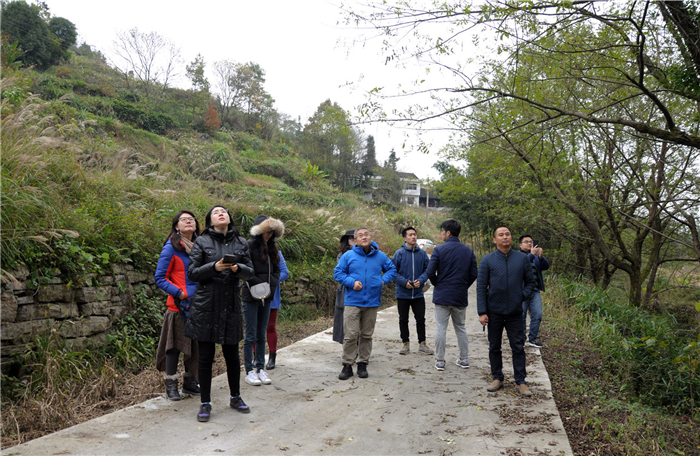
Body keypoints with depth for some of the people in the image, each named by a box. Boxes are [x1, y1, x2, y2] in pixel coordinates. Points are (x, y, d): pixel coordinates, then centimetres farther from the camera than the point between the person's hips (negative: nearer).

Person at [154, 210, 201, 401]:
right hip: (179, 306, -6)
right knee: (175, 344, 1)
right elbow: (160, 278, -8)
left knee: (195, 345, 11)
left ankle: (190, 383, 24)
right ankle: (171, 386, 12)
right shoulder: (171, 248, -6)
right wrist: (180, 294, -16)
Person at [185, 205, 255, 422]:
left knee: (232, 355, 12)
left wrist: (238, 268, -14)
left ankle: (236, 397, 30)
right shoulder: (202, 242, 0)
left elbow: (250, 271, 9)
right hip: (206, 306, -2)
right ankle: (205, 403, 17)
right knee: (205, 357, 4)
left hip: (231, 307, 2)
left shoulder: (240, 243, 8)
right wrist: (214, 267, -20)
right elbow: (192, 272, -3)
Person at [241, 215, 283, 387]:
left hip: (266, 296, 7)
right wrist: (261, 285, -12)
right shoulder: (249, 245, -9)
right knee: (250, 335, 0)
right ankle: (249, 371, 7)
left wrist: (270, 286, 0)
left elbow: (276, 270, 15)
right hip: (251, 296, -7)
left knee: (261, 335, 12)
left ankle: (260, 368, 19)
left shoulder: (271, 247, 14)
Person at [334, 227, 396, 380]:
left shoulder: (380, 256, 7)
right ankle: (347, 365, 6)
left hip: (372, 302, 2)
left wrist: (383, 280, 0)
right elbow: (338, 273, 3)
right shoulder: (348, 256, 1)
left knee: (367, 335, 10)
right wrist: (351, 282, -11)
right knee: (350, 335, -6)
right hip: (353, 302, -2)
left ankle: (362, 364, 22)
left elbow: (392, 269, 18)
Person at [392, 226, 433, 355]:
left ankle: (422, 343, 20)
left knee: (420, 319, 8)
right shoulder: (399, 253, -7)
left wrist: (420, 280, -13)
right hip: (403, 293, -2)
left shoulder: (422, 254, 2)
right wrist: (404, 282, -17)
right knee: (403, 320, 9)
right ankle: (406, 344, 21)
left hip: (418, 293, 2)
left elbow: (427, 270, 6)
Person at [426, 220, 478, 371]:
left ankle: (440, 361, 8)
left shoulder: (439, 250, -11)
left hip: (442, 296, -4)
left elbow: (430, 272, -13)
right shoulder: (468, 251, 2)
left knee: (441, 328, 4)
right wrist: (464, 286, 14)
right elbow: (473, 274, 1)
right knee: (461, 328, 17)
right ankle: (464, 359, 21)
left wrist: (437, 285, 5)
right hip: (461, 296, 4)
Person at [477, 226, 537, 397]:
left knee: (518, 347, 3)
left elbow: (530, 281, 11)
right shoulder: (487, 260, -2)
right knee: (494, 347, 10)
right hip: (494, 311, 0)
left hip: (515, 311, 0)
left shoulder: (522, 258, 2)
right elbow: (481, 287, -3)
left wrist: (523, 296, -7)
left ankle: (520, 382, 13)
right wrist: (482, 312, -8)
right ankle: (497, 378, 24)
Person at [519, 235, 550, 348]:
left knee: (537, 315, 1)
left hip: (535, 291, 5)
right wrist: (532, 254, -27)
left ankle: (533, 338, 12)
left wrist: (541, 257, -18)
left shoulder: (536, 257, 16)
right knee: (521, 316, 2)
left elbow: (546, 266, 1)